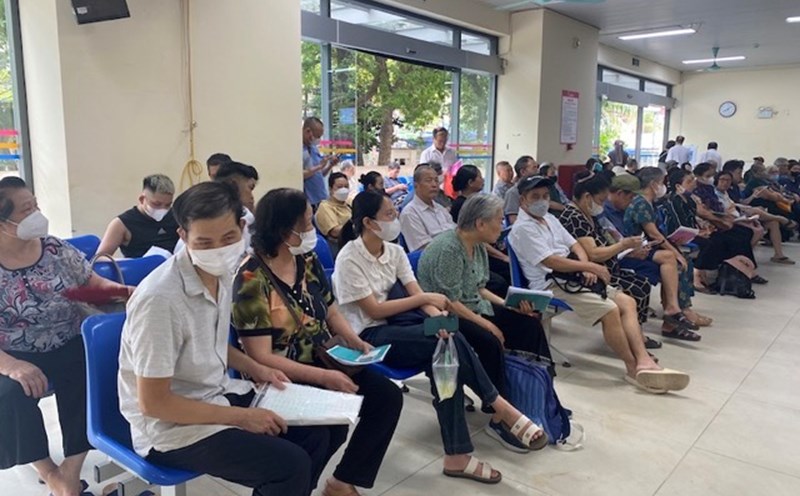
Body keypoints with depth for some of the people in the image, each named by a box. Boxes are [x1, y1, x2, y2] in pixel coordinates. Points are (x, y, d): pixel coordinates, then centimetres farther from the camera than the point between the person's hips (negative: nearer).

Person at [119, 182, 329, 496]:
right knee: (291, 466, -20)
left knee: (317, 433, 7)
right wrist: (241, 417, -19)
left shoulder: (222, 272, -3)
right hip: (170, 426, -8)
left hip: (217, 395, 8)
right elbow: (153, 402, -23)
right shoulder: (160, 298, -28)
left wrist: (256, 369, 3)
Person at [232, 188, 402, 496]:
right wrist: (323, 377, -27)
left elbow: (331, 312, 15)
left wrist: (354, 341, -5)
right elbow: (261, 358, -22)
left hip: (324, 362, 7)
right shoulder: (252, 280, -20)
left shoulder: (308, 261, 3)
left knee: (388, 396, -6)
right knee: (331, 424, -29)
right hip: (283, 379, -7)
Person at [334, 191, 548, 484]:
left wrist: (437, 315, -23)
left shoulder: (394, 251, 6)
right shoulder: (349, 259, -14)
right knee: (450, 341, -27)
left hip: (396, 325, 6)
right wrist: (425, 298, -16)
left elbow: (416, 295, -1)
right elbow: (374, 311, -18)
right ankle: (500, 410, -15)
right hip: (369, 336, -6)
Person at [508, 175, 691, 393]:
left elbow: (575, 245, 17)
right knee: (610, 310, -23)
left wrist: (587, 268, -4)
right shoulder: (523, 228, -10)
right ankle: (633, 368, -9)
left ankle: (644, 361, -13)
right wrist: (590, 266, -14)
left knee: (627, 302, -5)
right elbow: (551, 262, -18)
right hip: (551, 284, -9)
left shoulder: (550, 219, 19)